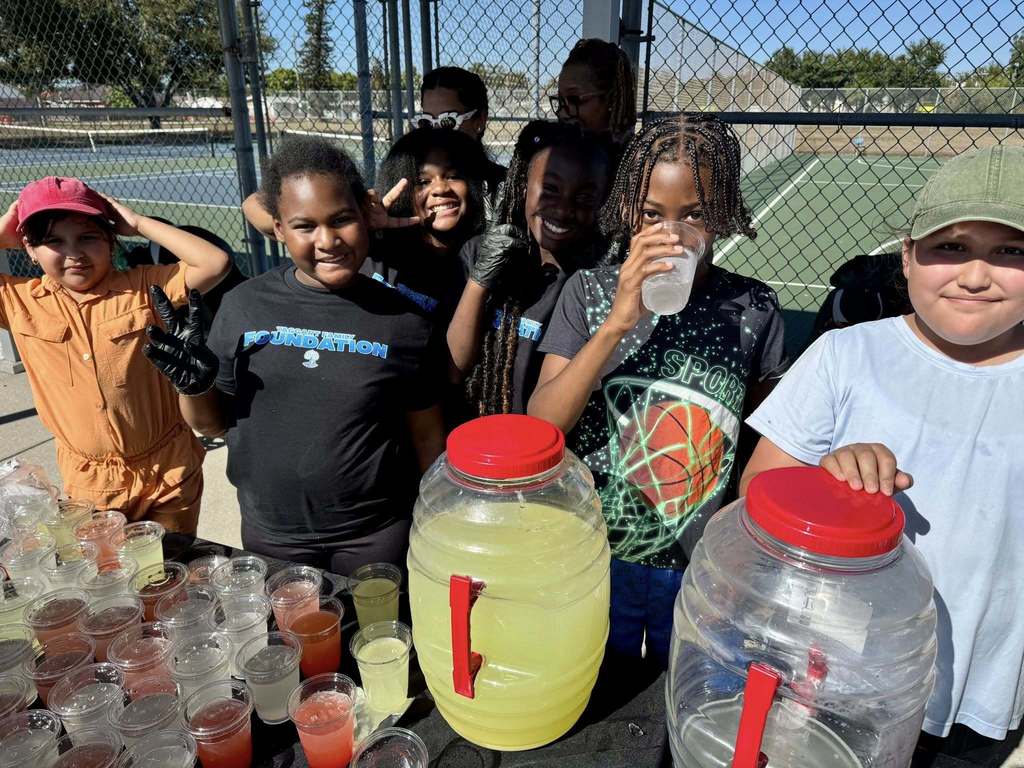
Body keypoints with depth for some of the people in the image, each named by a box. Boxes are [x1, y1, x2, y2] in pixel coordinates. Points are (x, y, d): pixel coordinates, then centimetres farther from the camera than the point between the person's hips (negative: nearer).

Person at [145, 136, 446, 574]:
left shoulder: (405, 322, -9)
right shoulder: (245, 305, -5)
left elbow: (426, 438, -1)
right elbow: (213, 423, 6)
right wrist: (195, 384, -14)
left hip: (375, 537, -2)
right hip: (270, 535, 2)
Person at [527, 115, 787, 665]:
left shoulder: (753, 307, -7)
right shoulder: (588, 291, -9)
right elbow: (540, 428, -17)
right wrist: (618, 322, -27)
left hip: (703, 568, 1)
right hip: (598, 557, 0)